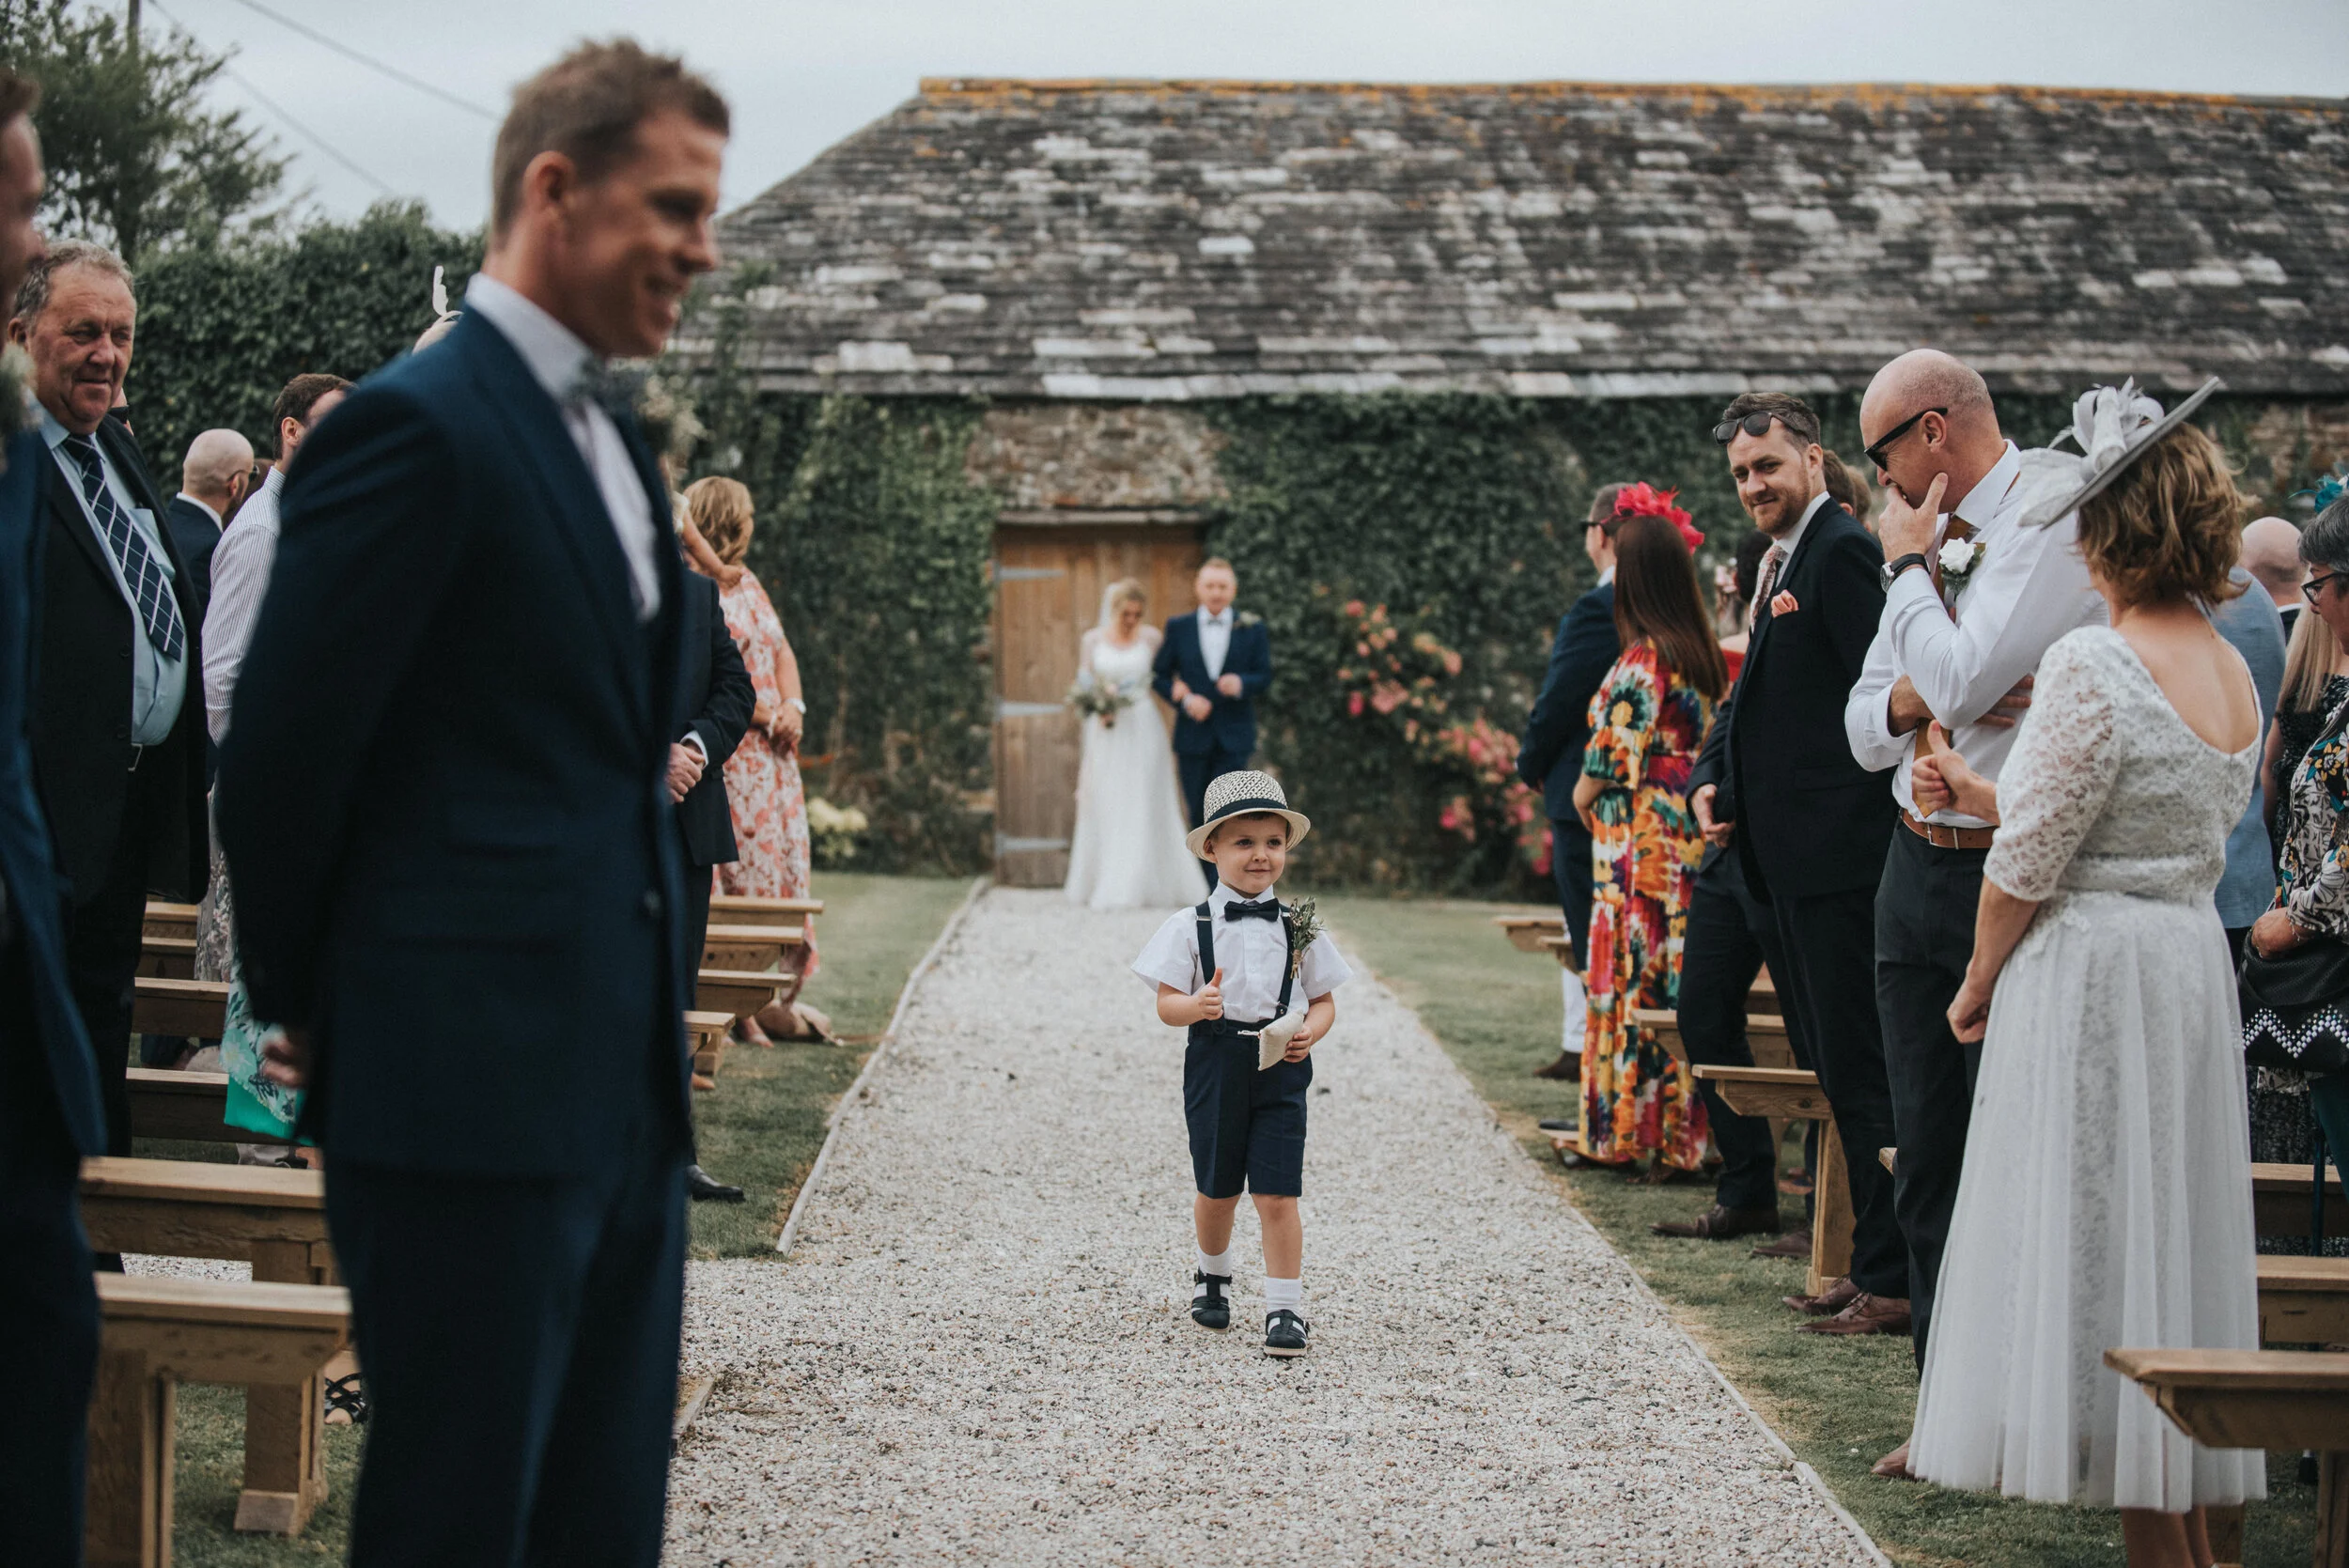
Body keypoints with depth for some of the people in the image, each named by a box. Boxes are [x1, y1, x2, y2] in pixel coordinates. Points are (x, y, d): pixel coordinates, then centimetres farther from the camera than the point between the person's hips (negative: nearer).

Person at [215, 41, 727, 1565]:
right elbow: (282, 753, -11)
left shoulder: (611, 436, 16)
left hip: (622, 1092, 9)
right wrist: (305, 1008, 0)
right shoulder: (418, 425, -13)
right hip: (469, 1092, -9)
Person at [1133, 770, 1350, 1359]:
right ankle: (1213, 1275, 41)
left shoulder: (1299, 929, 4)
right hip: (1215, 1067, 0)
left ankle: (1286, 1309, -1)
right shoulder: (1191, 927, -1)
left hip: (1281, 1071, 0)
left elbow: (1324, 1001, 10)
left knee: (1277, 1195, -7)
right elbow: (1166, 1002, -3)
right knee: (1217, 1192, 13)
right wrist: (1196, 1005, -24)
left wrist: (1309, 1032, -11)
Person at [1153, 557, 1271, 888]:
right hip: (1193, 735, 2)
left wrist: (1241, 684, -18)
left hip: (1234, 737, -1)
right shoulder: (1178, 628, 5)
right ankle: (1203, 886, 17)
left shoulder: (1252, 629, 4)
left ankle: (1219, 889, -12)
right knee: (1199, 814, 7)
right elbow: (1159, 675, 6)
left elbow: (1265, 676, 3)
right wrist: (1183, 699, -11)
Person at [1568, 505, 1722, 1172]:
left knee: (1635, 978, 0)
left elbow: (1609, 766, -12)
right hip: (1698, 838, 7)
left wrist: (1584, 798, 6)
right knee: (1684, 984, 9)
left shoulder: (1640, 662, -14)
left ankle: (1627, 1128, 4)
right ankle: (1683, 1131, 12)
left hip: (1641, 849, -7)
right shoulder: (1709, 658, 8)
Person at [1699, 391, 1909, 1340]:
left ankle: (1892, 1280, -1)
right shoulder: (1783, 561, 19)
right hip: (1793, 861, 10)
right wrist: (1715, 782, 8)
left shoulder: (1841, 552, -12)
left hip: (1840, 859, -10)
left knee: (1860, 1068, -6)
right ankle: (1873, 1268, 21)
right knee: (1837, 1067, 14)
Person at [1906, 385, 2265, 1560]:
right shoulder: (2236, 676, 8)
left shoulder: (2092, 664, -17)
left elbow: (2032, 862, -15)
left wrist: (1978, 983, -1)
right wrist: (1987, 797, 16)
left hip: (2086, 972, -8)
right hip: (2196, 962, 8)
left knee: (2092, 1246, 0)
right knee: (2172, 1235, 14)